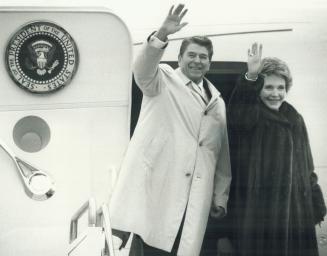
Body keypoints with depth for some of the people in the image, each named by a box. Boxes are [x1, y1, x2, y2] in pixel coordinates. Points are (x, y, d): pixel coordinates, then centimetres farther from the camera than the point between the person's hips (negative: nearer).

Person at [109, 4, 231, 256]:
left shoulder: (217, 102, 19)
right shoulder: (164, 80, 6)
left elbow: (223, 155, 19)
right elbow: (142, 69, -18)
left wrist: (220, 199, 16)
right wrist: (162, 34, -33)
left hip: (192, 200, 5)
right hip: (153, 188, -4)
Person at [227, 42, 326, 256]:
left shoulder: (295, 118, 14)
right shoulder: (249, 116, -2)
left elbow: (307, 166, 17)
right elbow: (236, 114, -29)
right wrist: (251, 77, -44)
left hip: (296, 206, 5)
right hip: (258, 208, -5)